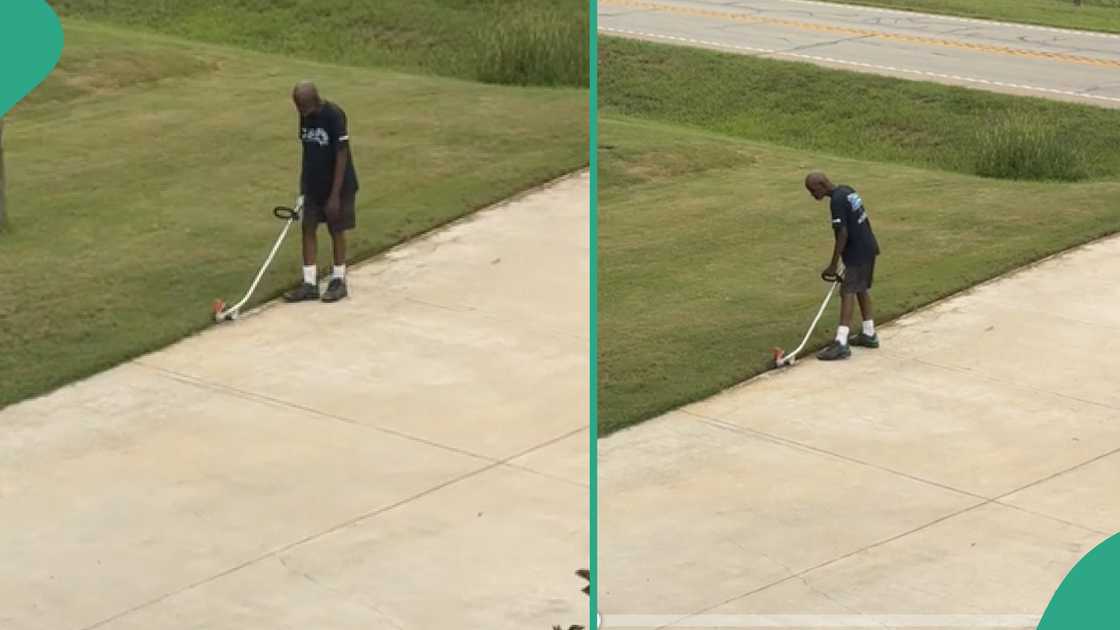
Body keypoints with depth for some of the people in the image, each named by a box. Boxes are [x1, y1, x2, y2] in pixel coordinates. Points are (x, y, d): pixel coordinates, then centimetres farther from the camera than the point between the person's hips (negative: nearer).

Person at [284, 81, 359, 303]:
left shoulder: (334, 116, -22)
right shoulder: (305, 117, -1)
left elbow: (342, 157, -21)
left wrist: (335, 195, -21)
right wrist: (303, 185, 12)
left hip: (337, 185, -6)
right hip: (313, 184, 7)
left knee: (337, 230, 5)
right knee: (308, 228, 4)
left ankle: (339, 281, 19)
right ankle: (309, 284, 10)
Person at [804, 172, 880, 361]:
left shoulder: (837, 201, -19)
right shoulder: (847, 191, 9)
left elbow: (843, 234, -23)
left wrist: (833, 265, -19)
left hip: (857, 253, -10)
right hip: (868, 247, 10)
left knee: (848, 292, -12)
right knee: (862, 289, 20)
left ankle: (841, 343, -18)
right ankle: (869, 334, 31)